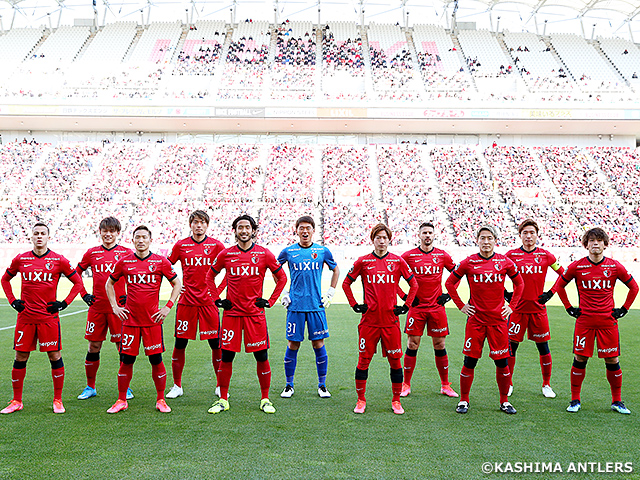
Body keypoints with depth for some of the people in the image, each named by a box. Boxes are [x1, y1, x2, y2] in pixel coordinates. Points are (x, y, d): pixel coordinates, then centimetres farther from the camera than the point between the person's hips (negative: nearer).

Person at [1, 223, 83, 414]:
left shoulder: (58, 260, -2)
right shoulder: (20, 259, 5)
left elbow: (78, 282, 5)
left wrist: (64, 303, -3)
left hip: (49, 317, -2)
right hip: (25, 317, 2)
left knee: (55, 357, 1)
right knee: (20, 358, 7)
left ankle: (57, 400, 13)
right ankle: (16, 401, 21)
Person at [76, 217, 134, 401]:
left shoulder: (126, 253, 1)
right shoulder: (92, 253, 8)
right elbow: (76, 273, 20)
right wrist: (83, 294, 11)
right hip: (97, 307, 2)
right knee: (94, 347, 8)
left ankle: (126, 387, 14)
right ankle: (90, 387, 22)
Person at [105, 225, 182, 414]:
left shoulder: (161, 261, 0)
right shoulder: (124, 262, 4)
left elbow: (177, 284, 7)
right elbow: (110, 283, 19)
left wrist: (168, 307, -1)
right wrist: (115, 306, 9)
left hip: (153, 319, -1)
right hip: (130, 319, 1)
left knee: (156, 359, 2)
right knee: (126, 360, 5)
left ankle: (160, 400, 15)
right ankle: (121, 400, 21)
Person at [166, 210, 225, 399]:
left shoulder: (216, 245, 1)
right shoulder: (181, 245, 4)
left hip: (208, 301, 0)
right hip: (186, 301, 1)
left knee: (216, 344, 1)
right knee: (180, 344, 3)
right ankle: (177, 386, 19)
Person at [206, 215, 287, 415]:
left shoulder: (264, 254, 0)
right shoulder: (225, 254, 3)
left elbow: (282, 278, 9)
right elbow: (210, 276, 17)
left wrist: (270, 301, 2)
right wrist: (217, 299, 8)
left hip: (255, 313, -1)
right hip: (231, 312, 1)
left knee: (262, 357, 2)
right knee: (226, 357, 4)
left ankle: (265, 400, 17)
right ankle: (223, 400, 18)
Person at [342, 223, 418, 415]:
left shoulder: (398, 261, 3)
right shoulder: (363, 261, 2)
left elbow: (414, 284, 12)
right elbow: (346, 283, 11)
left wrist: (406, 306, 5)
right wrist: (354, 305, 5)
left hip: (391, 320, 1)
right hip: (369, 320, 0)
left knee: (395, 360, 4)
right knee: (364, 359, 3)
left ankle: (396, 400, 18)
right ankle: (361, 400, 17)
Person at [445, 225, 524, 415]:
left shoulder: (504, 262, 2)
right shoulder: (469, 262, -2)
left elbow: (519, 283, 17)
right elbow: (450, 283, 8)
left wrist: (512, 305, 9)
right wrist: (461, 305, 3)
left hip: (498, 319, 1)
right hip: (475, 319, -1)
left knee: (502, 362, 5)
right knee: (469, 362, 1)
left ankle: (504, 401, 23)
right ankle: (463, 400, 17)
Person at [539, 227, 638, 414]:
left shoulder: (615, 266, 0)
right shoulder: (577, 266, -2)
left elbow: (633, 287, 13)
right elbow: (559, 285, 11)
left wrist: (624, 309, 7)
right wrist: (569, 308, 7)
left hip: (608, 320, 1)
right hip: (584, 320, -1)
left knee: (613, 361, 4)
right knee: (580, 359, 1)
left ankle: (617, 401, 21)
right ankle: (575, 400, 15)